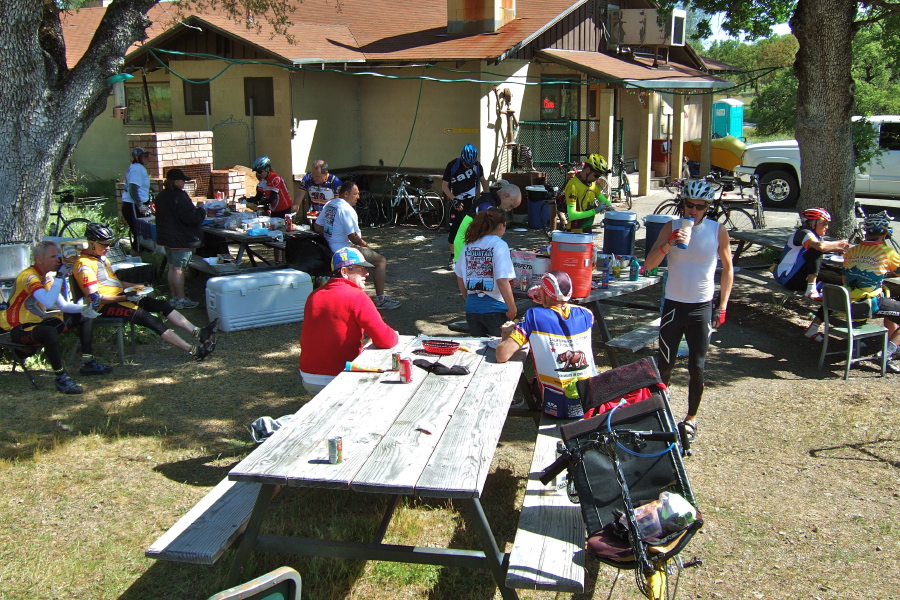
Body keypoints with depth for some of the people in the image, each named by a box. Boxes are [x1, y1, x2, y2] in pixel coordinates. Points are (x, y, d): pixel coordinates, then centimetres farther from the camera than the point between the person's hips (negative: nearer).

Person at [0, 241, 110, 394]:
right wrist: (60, 276, -29)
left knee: (85, 317, 10)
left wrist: (83, 308, -9)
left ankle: (87, 363, 9)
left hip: (40, 321, 10)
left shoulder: (48, 276, 7)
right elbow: (48, 302, -37)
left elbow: (64, 305, 10)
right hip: (20, 328, -10)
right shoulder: (29, 277, -21)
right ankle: (61, 378, -28)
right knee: (50, 332, -42)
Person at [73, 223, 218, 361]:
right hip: (106, 305, -10)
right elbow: (95, 298, -19)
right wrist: (125, 297, -23)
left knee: (162, 305, -7)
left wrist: (133, 286, 7)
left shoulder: (101, 258, 17)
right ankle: (193, 350, -27)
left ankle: (198, 332, -14)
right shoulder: (85, 265, -14)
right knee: (151, 320, -22)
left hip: (119, 296, 10)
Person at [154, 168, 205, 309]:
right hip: (180, 238, -9)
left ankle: (174, 297, 23)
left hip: (166, 237, 9)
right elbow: (191, 217, -24)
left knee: (172, 267, 15)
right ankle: (181, 300, 2)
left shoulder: (161, 196, 10)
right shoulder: (180, 196, -19)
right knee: (179, 269, -4)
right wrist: (201, 211, -4)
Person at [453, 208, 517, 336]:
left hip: (472, 307, 5)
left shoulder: (469, 245, 6)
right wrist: (512, 309, -10)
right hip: (494, 309, -5)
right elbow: (502, 281, -18)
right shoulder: (499, 245, -11)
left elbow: (460, 278, 12)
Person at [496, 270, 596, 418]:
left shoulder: (534, 316, -16)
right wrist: (547, 302, 21)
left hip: (559, 410, -3)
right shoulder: (585, 314, -4)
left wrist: (506, 337, 0)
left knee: (535, 382, 32)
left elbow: (502, 356, -20)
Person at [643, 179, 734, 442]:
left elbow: (727, 268, 8)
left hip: (702, 308, 0)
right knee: (664, 364, 3)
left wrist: (722, 306, 4)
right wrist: (670, 243, -24)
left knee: (697, 368, 2)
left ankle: (691, 417, 21)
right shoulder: (672, 227, -2)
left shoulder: (718, 230, -2)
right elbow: (649, 264, -7)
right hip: (673, 305, 0)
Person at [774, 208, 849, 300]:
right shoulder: (803, 233, -16)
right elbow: (820, 246, -33)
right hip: (787, 277, -10)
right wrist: (838, 244, -18)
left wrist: (841, 249, -5)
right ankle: (811, 290, -29)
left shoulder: (815, 236, 16)